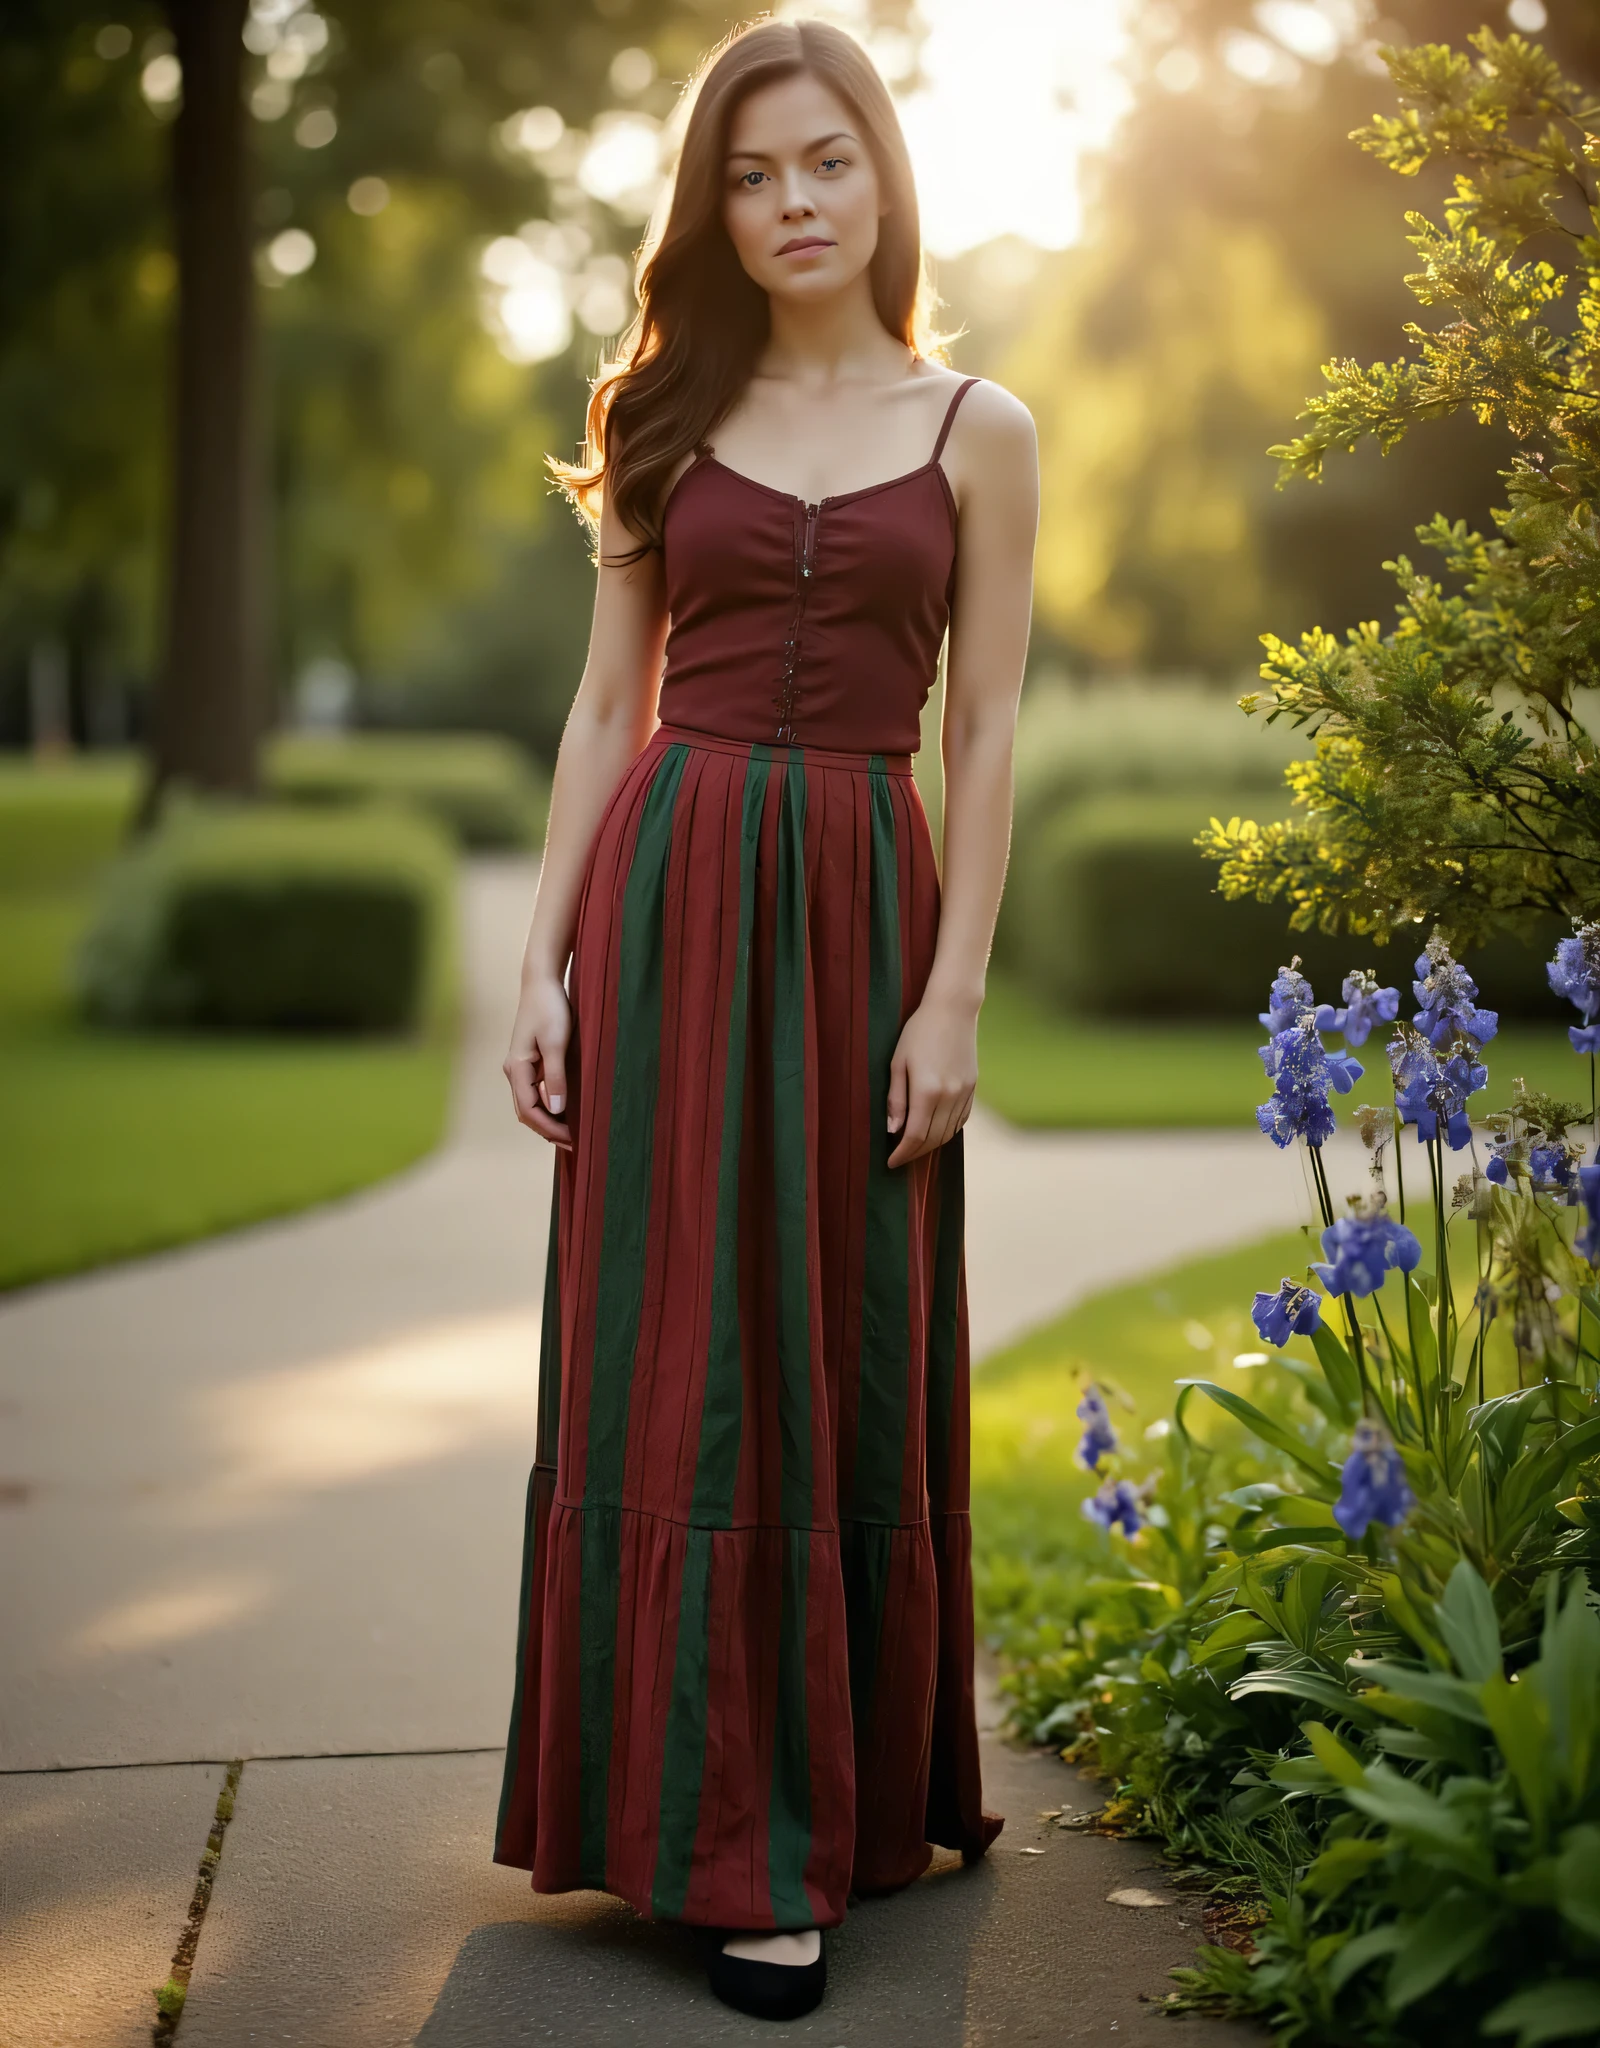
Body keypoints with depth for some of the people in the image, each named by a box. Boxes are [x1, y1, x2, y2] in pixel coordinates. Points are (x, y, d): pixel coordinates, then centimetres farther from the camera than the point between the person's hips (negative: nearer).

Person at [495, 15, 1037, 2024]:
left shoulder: (975, 430, 6)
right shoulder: (673, 419, 11)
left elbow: (985, 737, 2)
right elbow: (607, 703, 9)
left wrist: (953, 995, -7)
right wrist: (544, 958, 0)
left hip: (860, 906, -1)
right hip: (667, 893, 1)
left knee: (848, 1363, 4)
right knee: (675, 1359, 0)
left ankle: (856, 1800, 18)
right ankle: (732, 1839, 8)